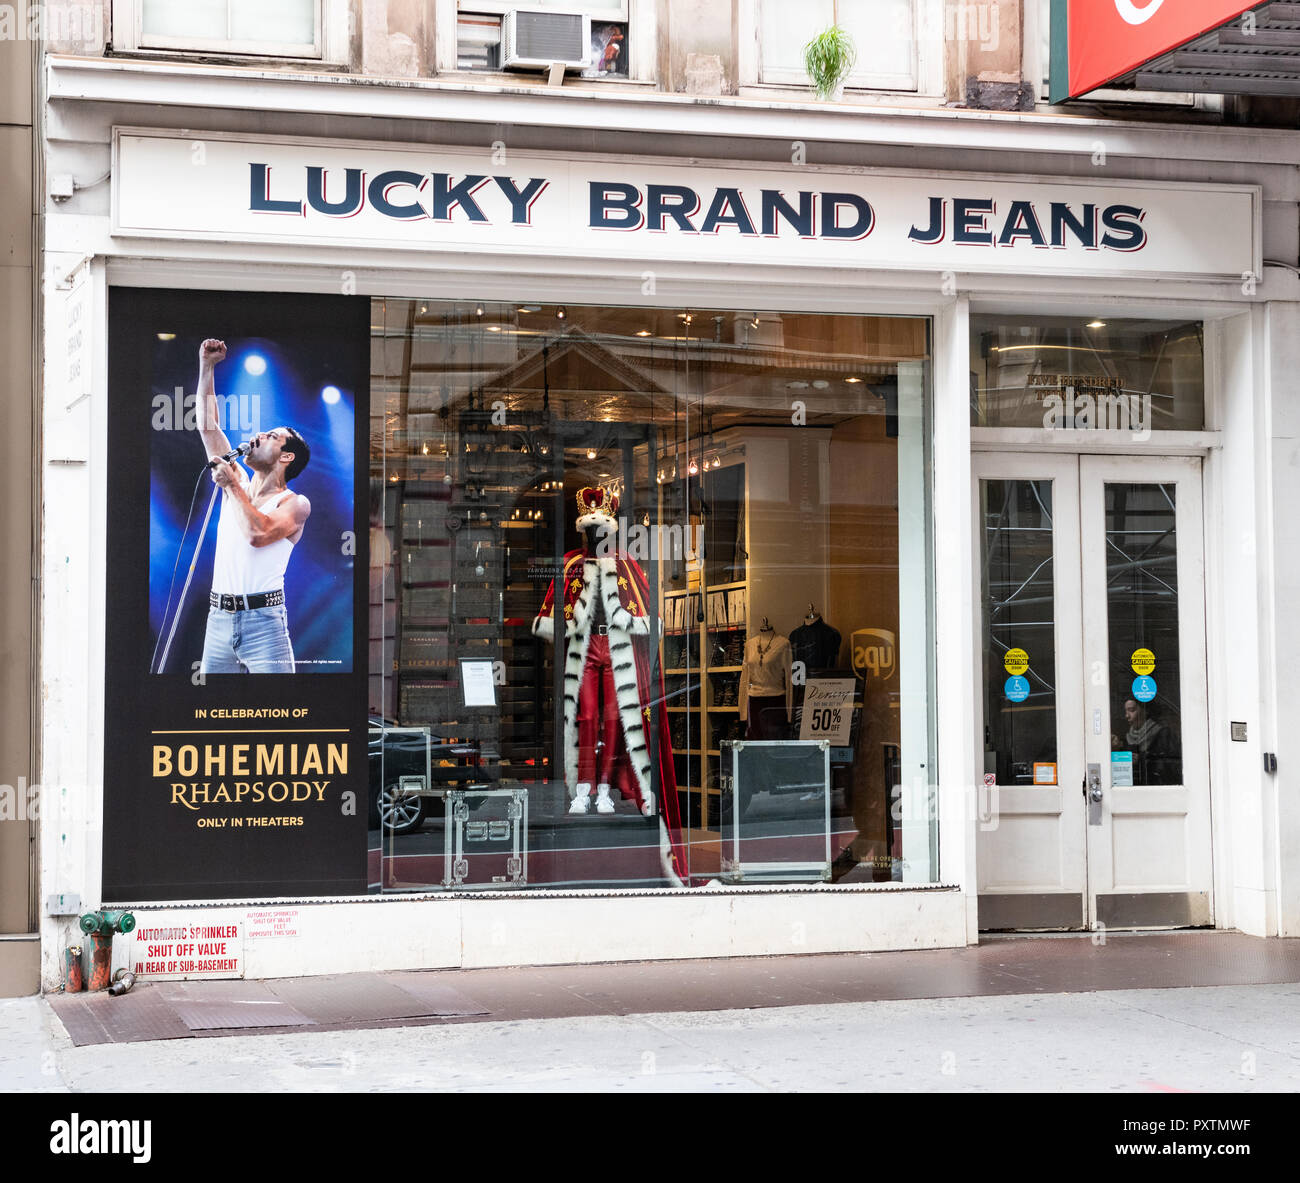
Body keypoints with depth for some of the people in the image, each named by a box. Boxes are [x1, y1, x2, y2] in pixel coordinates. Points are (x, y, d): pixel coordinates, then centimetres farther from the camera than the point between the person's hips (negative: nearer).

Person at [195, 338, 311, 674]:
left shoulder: (295, 504, 0)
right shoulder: (238, 485, 17)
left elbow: (258, 533, -19)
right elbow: (208, 427, 17)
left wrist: (232, 487, -9)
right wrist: (206, 366, 13)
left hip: (263, 621, -6)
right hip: (219, 619, 6)